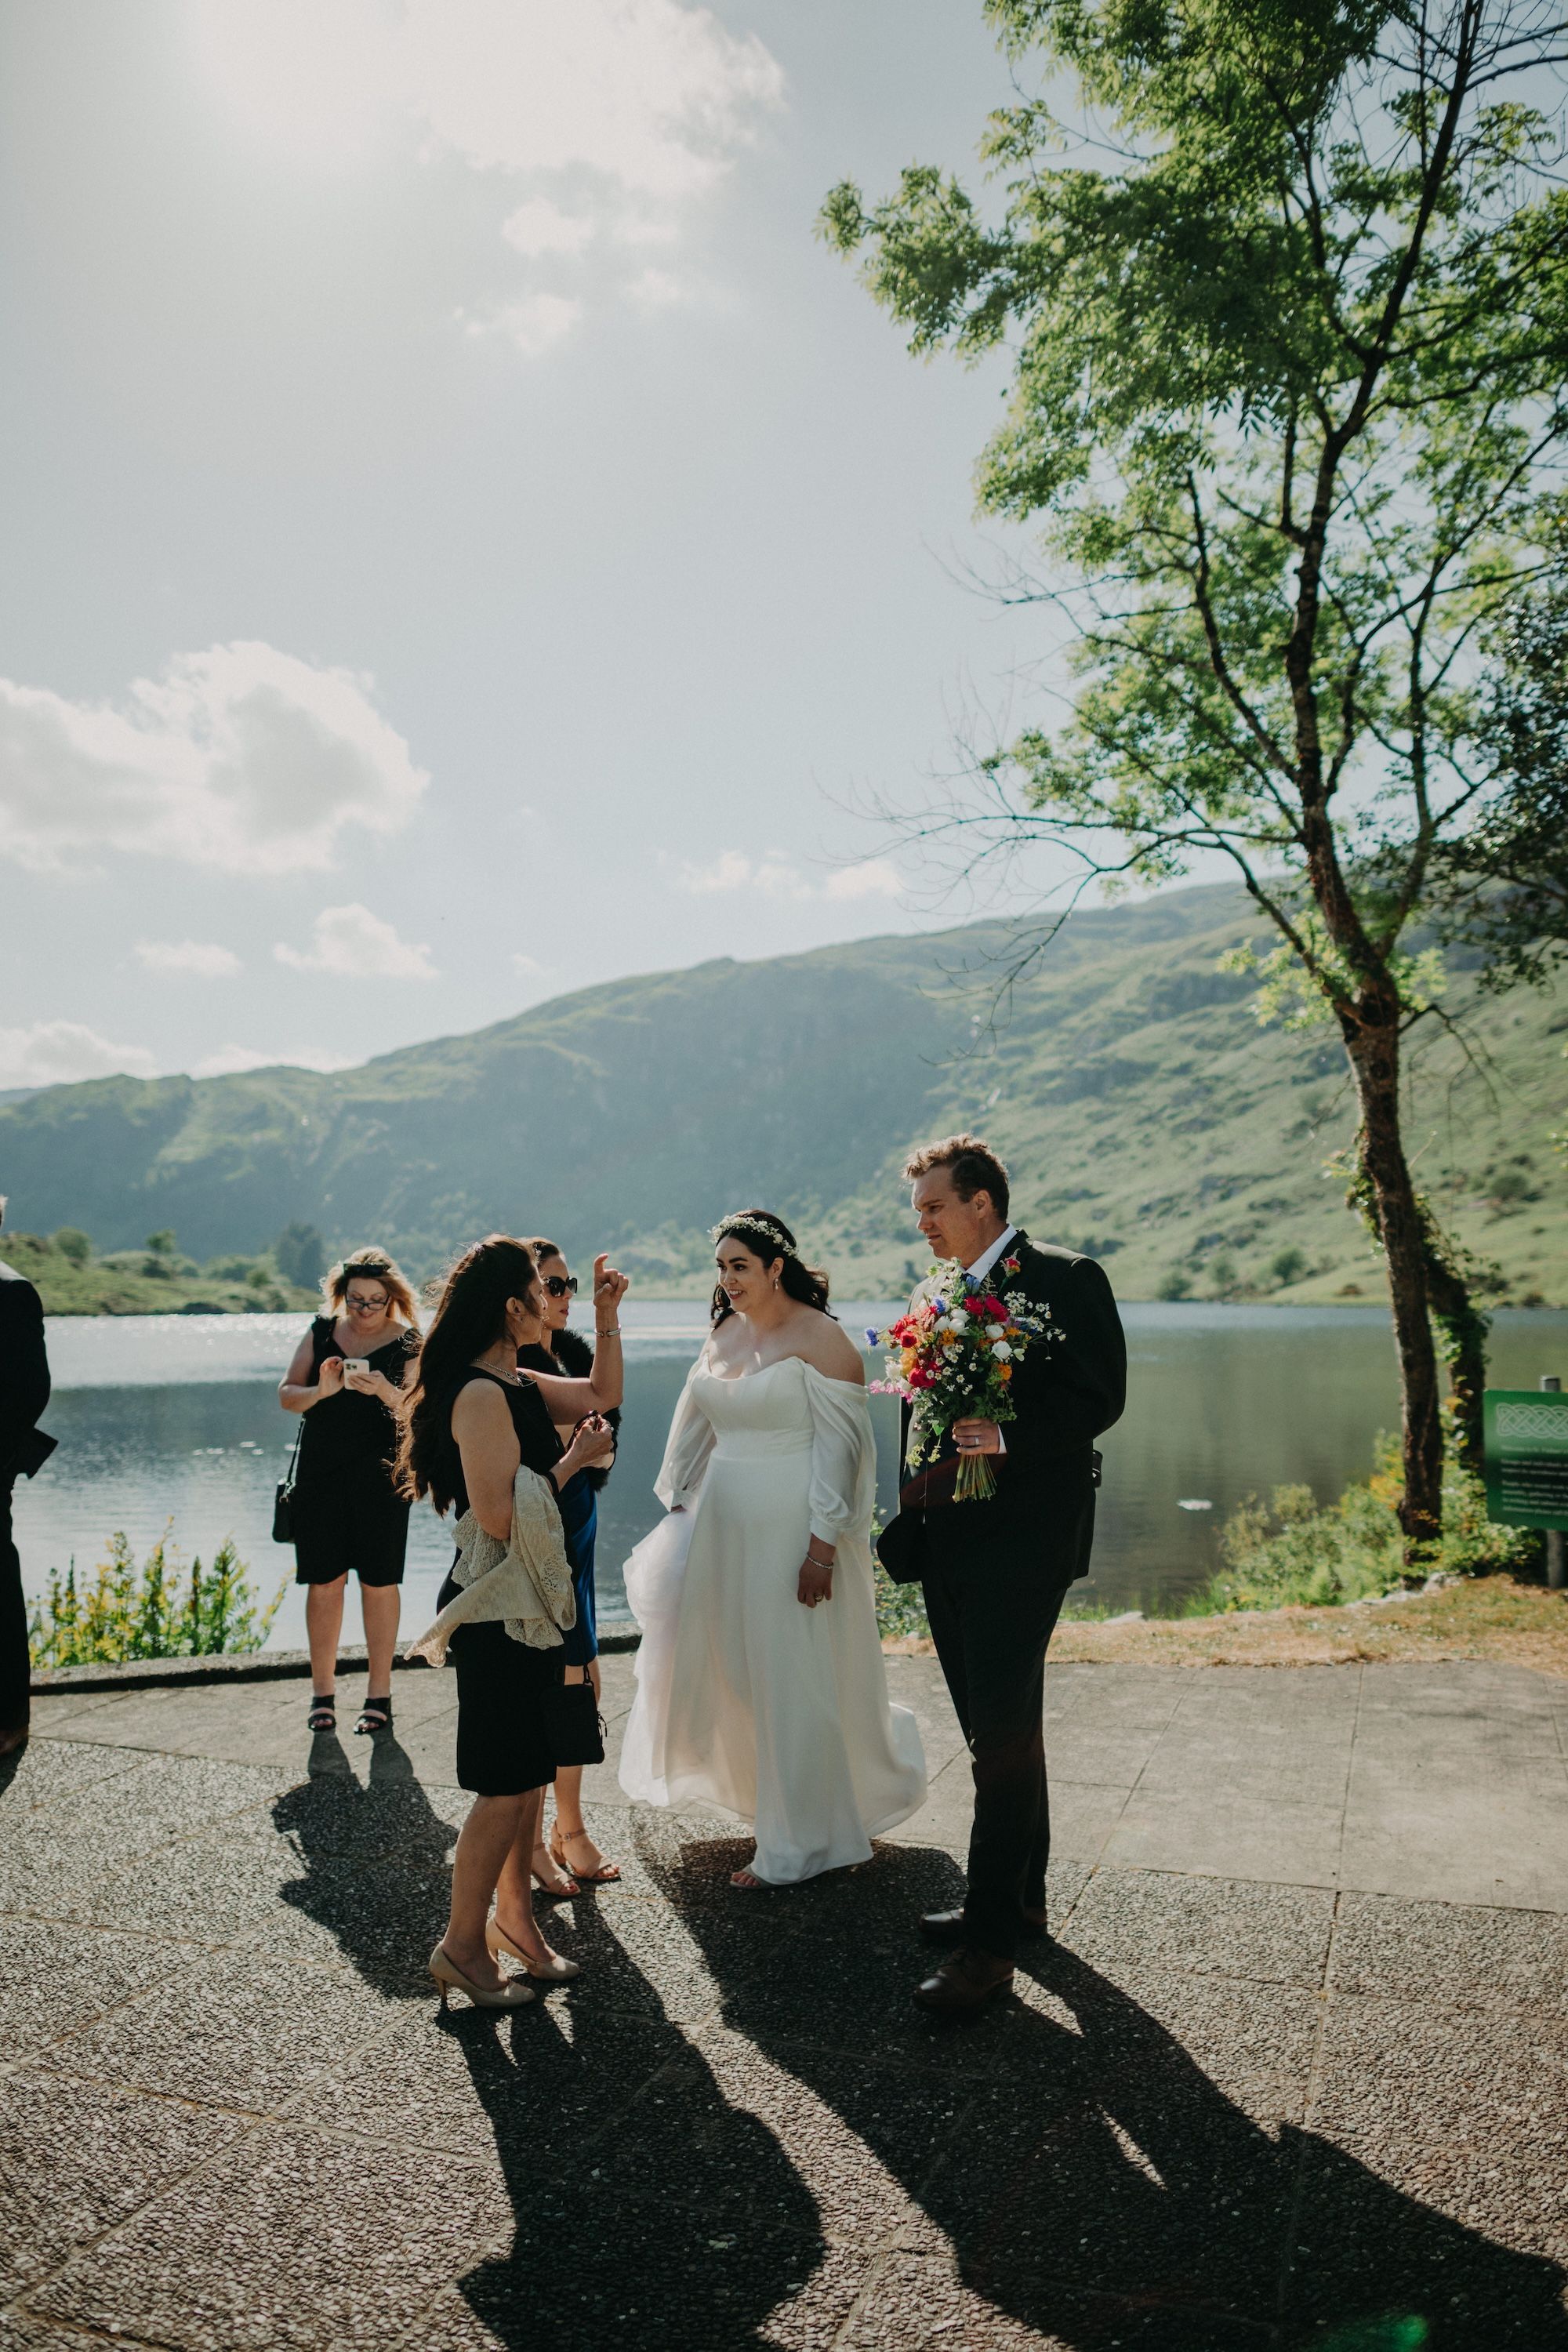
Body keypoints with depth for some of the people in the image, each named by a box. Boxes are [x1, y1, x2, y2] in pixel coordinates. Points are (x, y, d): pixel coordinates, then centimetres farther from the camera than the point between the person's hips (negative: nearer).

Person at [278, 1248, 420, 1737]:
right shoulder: (322, 1332, 6)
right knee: (323, 1583, 4)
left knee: (378, 1583, 3)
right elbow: (287, 1395, 4)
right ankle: (323, 1694, 18)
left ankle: (379, 1695, 15)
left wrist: (384, 1391, -29)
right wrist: (320, 1390, -17)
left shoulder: (408, 1344, -3)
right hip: (320, 1474, 2)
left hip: (380, 1477, -2)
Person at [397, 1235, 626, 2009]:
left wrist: (606, 1317, 9)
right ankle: (463, 1944, 15)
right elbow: (500, 1518, -26)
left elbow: (601, 1395, 21)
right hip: (494, 1606, -10)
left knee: (531, 1773, 17)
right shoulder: (481, 1395, -21)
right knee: (508, 1784, 0)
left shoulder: (520, 1385, 8)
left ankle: (514, 1918, 31)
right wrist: (575, 1459, -17)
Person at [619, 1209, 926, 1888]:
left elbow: (840, 1445, -16)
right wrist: (679, 1506, 14)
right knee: (726, 1672, 14)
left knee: (794, 1679, 3)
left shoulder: (819, 1338, -13)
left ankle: (800, 1845, 19)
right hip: (725, 1527, 7)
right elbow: (697, 1428, 16)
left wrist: (824, 1545, -19)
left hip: (795, 1534, -7)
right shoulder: (724, 1333, 8)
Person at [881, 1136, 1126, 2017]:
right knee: (998, 1730, 17)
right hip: (951, 1544, 8)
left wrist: (1008, 1436, -26)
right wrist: (914, 1515, 12)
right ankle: (1022, 1900, 31)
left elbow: (1099, 1397, -15)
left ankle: (992, 1940, 4)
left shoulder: (1066, 1278, -8)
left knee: (1005, 1734, -5)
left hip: (1023, 1539, -8)